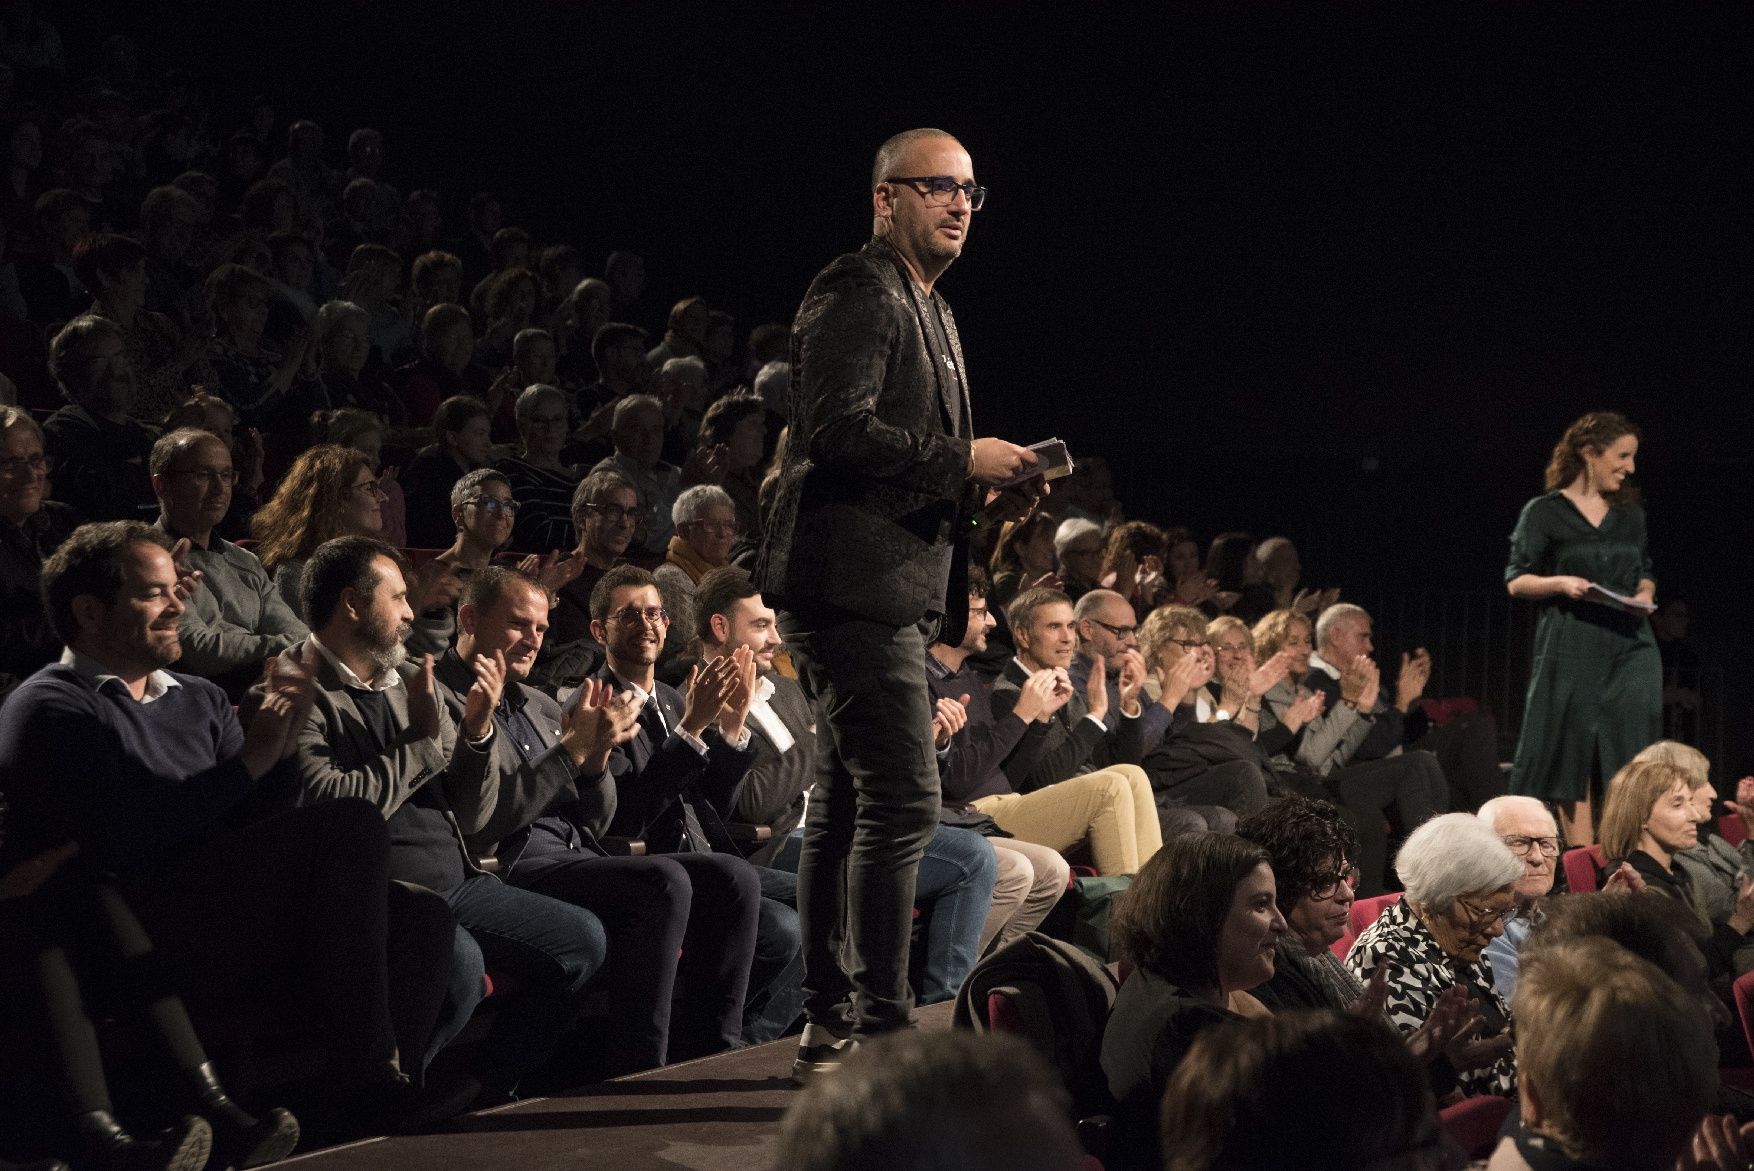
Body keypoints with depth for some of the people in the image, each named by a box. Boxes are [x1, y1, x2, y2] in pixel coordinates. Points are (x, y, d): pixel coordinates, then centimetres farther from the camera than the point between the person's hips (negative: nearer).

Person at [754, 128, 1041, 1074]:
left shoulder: (927, 309, 23)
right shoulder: (858, 294, -10)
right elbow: (839, 429, -22)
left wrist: (978, 475, 16)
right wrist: (962, 461, -18)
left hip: (882, 587, 11)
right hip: (852, 580, -11)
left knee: (848, 806, 13)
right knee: (902, 802, -13)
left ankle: (830, 1026, 19)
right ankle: (882, 1029, -10)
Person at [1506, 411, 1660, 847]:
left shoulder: (1631, 513, 14)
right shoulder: (1544, 512, 0)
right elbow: (1516, 580, 0)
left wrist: (1646, 592, 0)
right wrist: (1561, 583, -17)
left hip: (1631, 644, 4)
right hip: (1572, 646, -4)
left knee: (1633, 761, -4)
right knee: (1570, 757, -1)